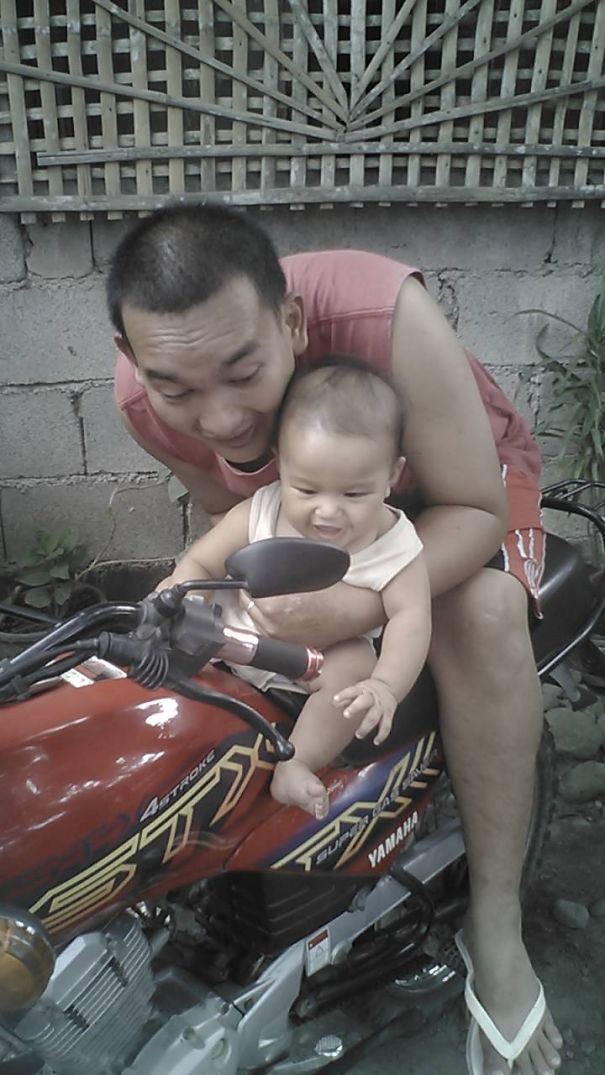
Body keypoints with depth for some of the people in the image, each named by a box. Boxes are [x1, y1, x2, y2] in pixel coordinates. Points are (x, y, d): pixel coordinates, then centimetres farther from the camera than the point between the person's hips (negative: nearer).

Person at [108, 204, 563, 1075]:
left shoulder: (385, 315, -40)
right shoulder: (144, 399, -25)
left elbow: (476, 509, -32)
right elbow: (229, 511, -5)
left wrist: (358, 607, -48)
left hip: (460, 480, -3)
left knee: (481, 612, -34)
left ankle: (496, 925, -16)